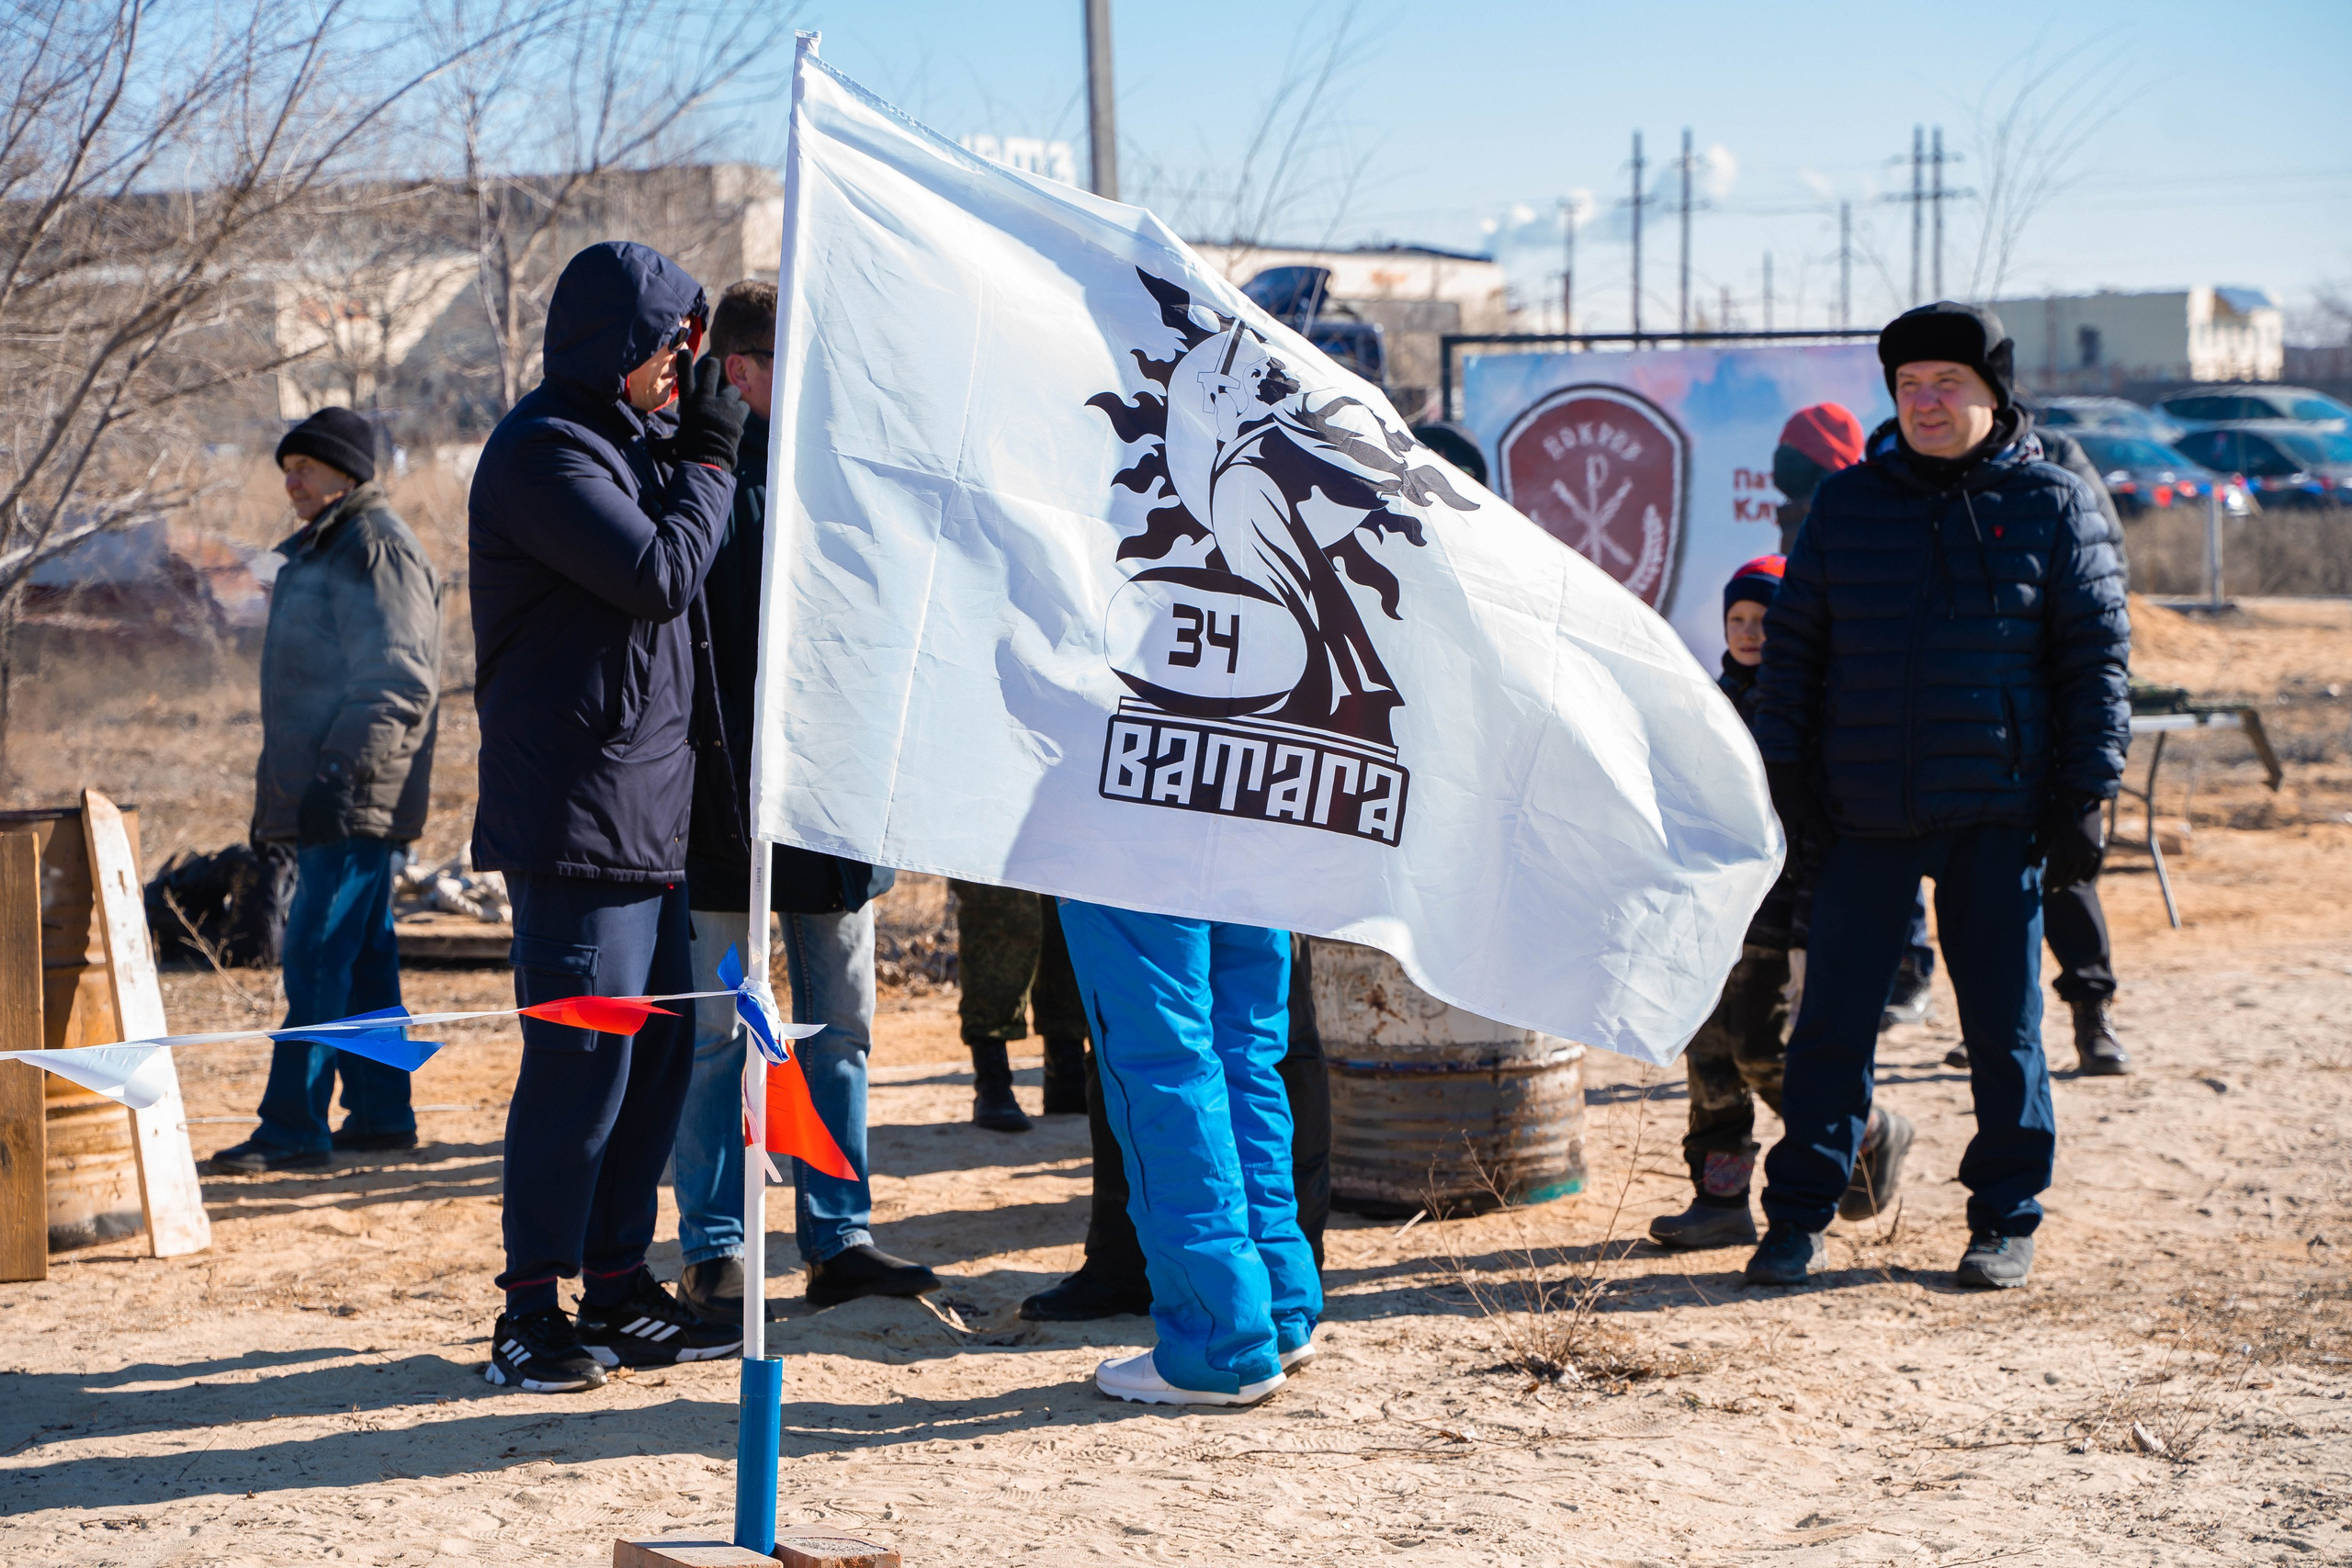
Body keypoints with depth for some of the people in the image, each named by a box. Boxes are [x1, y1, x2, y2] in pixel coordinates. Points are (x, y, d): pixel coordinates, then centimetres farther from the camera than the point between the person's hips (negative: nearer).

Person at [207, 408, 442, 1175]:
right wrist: (275, 800, 24)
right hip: (324, 799, 10)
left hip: (355, 796, -10)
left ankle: (293, 1127, -10)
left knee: (318, 959, -11)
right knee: (363, 960, 12)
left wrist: (341, 776, -23)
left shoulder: (378, 549, -11)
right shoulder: (322, 550, 21)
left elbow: (400, 681, -18)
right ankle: (380, 1114, 17)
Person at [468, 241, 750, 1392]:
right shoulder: (543, 451, -11)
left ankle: (617, 1289, 19)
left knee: (659, 1048, 11)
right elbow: (659, 572, -17)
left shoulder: (616, 443, 20)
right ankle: (531, 1311, 0)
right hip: (578, 811, -10)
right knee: (581, 1057, -8)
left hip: (645, 809, 10)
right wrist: (709, 453, -8)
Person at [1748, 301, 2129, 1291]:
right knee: (1833, 1018, 2)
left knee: (2003, 1023, 4)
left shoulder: (2053, 507, 3)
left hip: (1998, 814, -1)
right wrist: (1783, 768, 4)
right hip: (1864, 812, 2)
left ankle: (2006, 1219, 16)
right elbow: (1792, 644, 12)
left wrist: (2084, 798, -4)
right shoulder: (1846, 504, 8)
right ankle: (1798, 1216, 10)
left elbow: (2097, 657, 2)